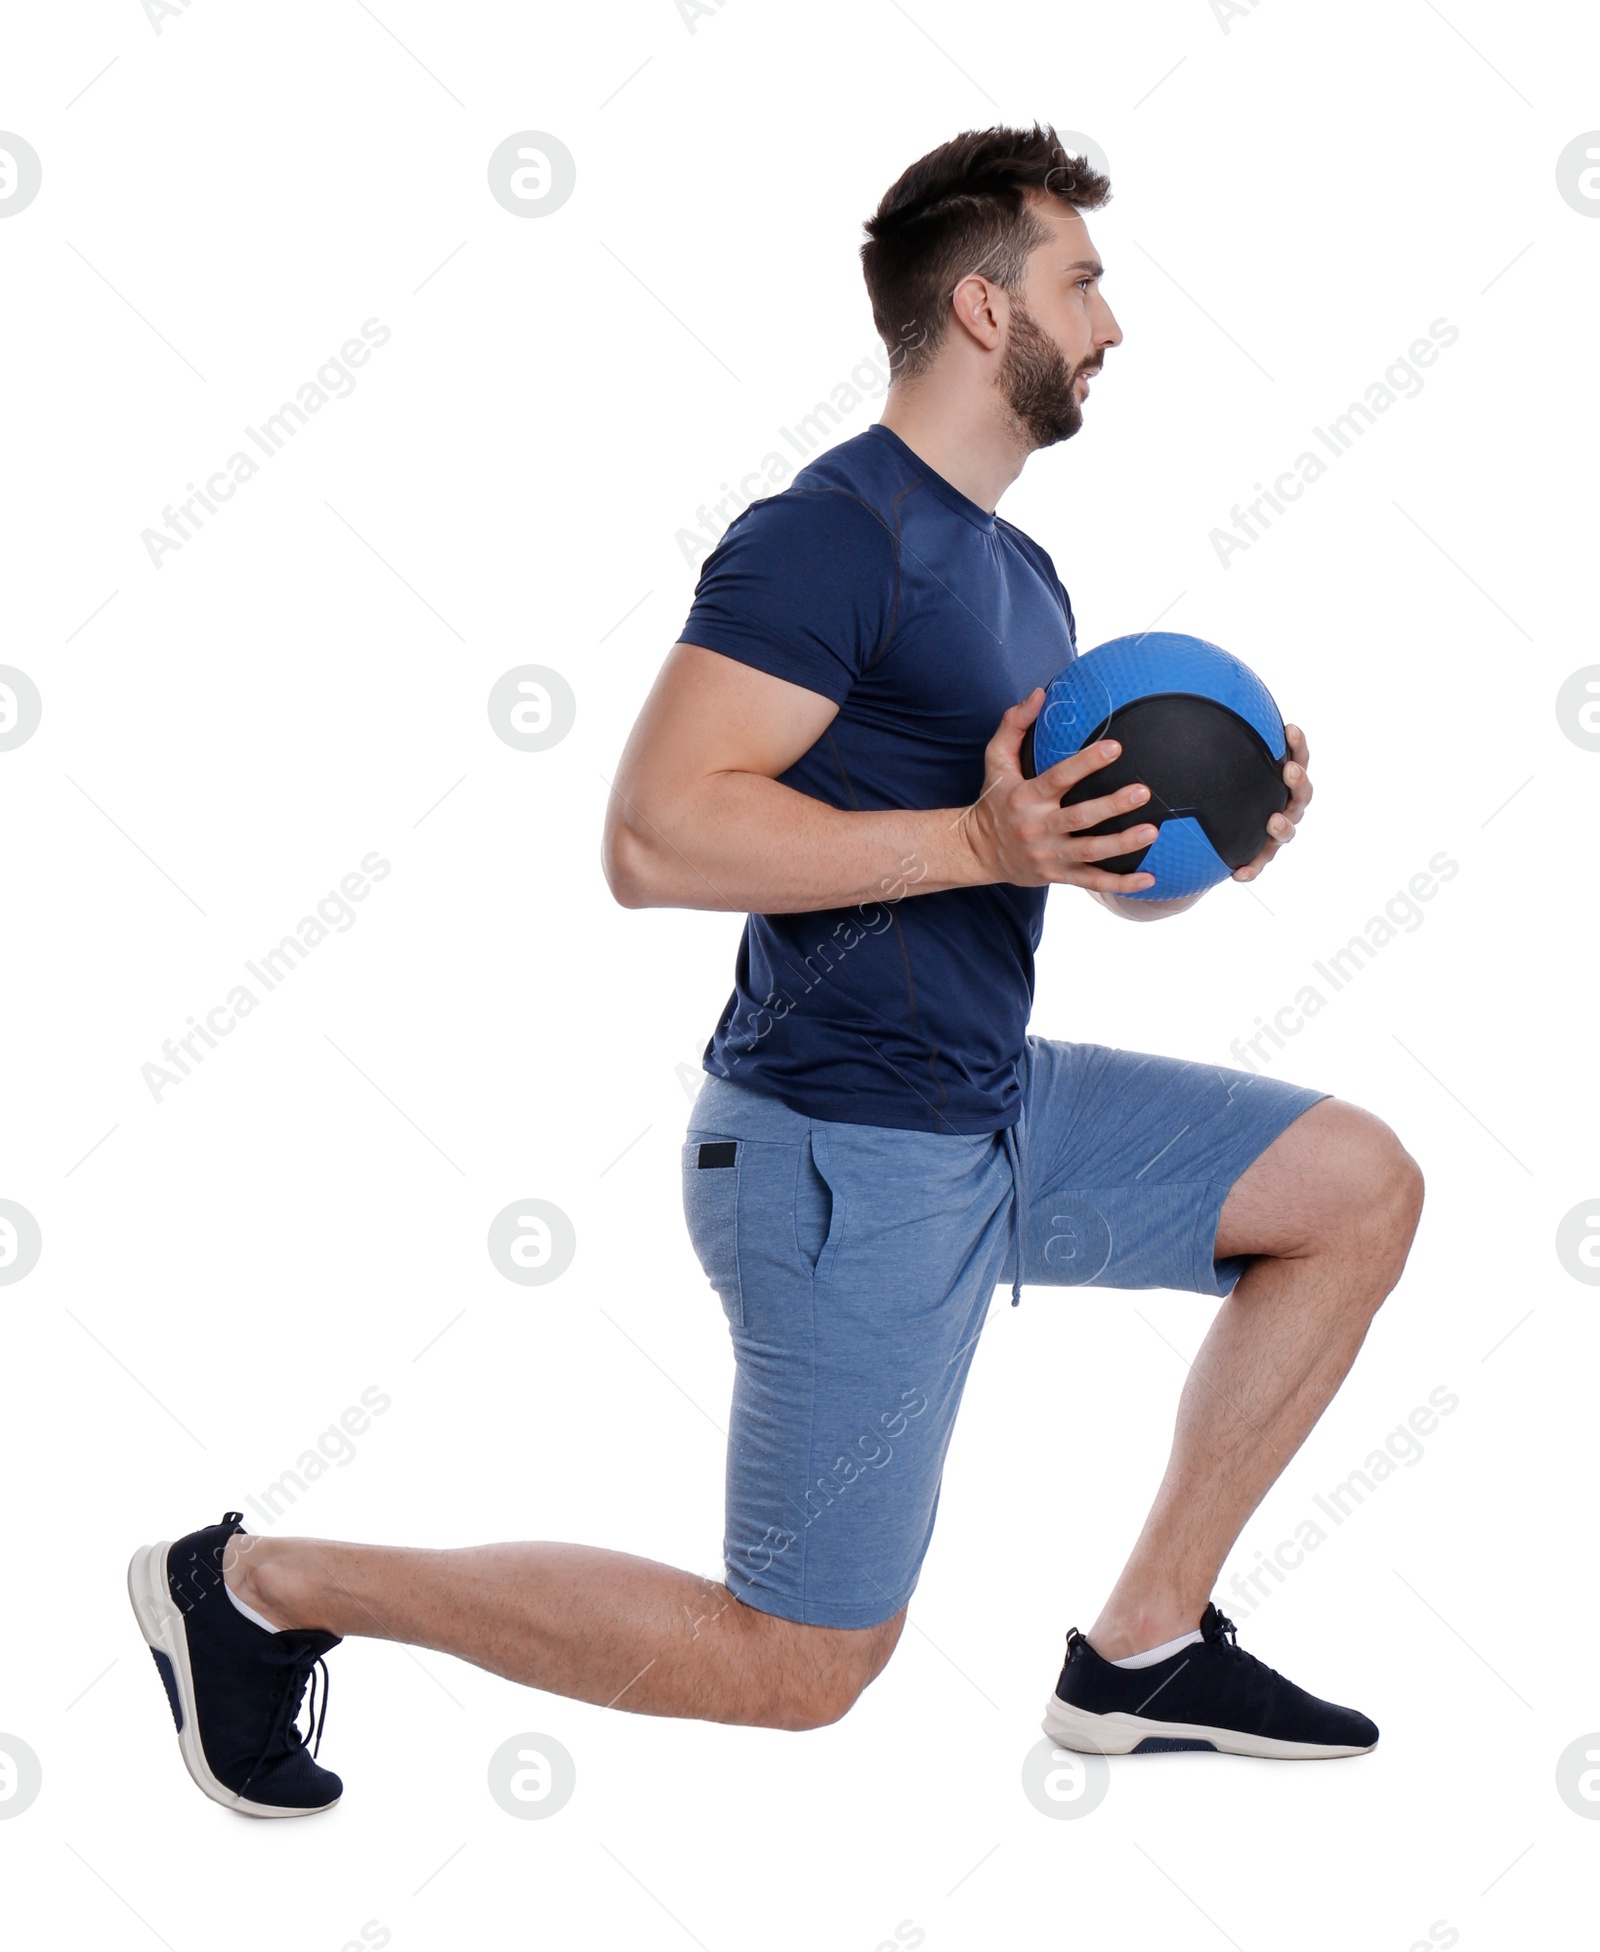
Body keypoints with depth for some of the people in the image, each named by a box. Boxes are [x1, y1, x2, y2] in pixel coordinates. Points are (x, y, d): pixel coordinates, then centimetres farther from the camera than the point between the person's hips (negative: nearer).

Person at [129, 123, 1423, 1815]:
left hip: (999, 1107, 9)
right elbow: (654, 836, -26)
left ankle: (1145, 1649, 12)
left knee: (1362, 1185, 6)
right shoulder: (831, 534, -15)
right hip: (846, 1158, -9)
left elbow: (1106, 861, 23)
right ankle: (255, 1584, 9)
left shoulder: (1016, 575, 15)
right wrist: (980, 842, -26)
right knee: (799, 1666, -1)